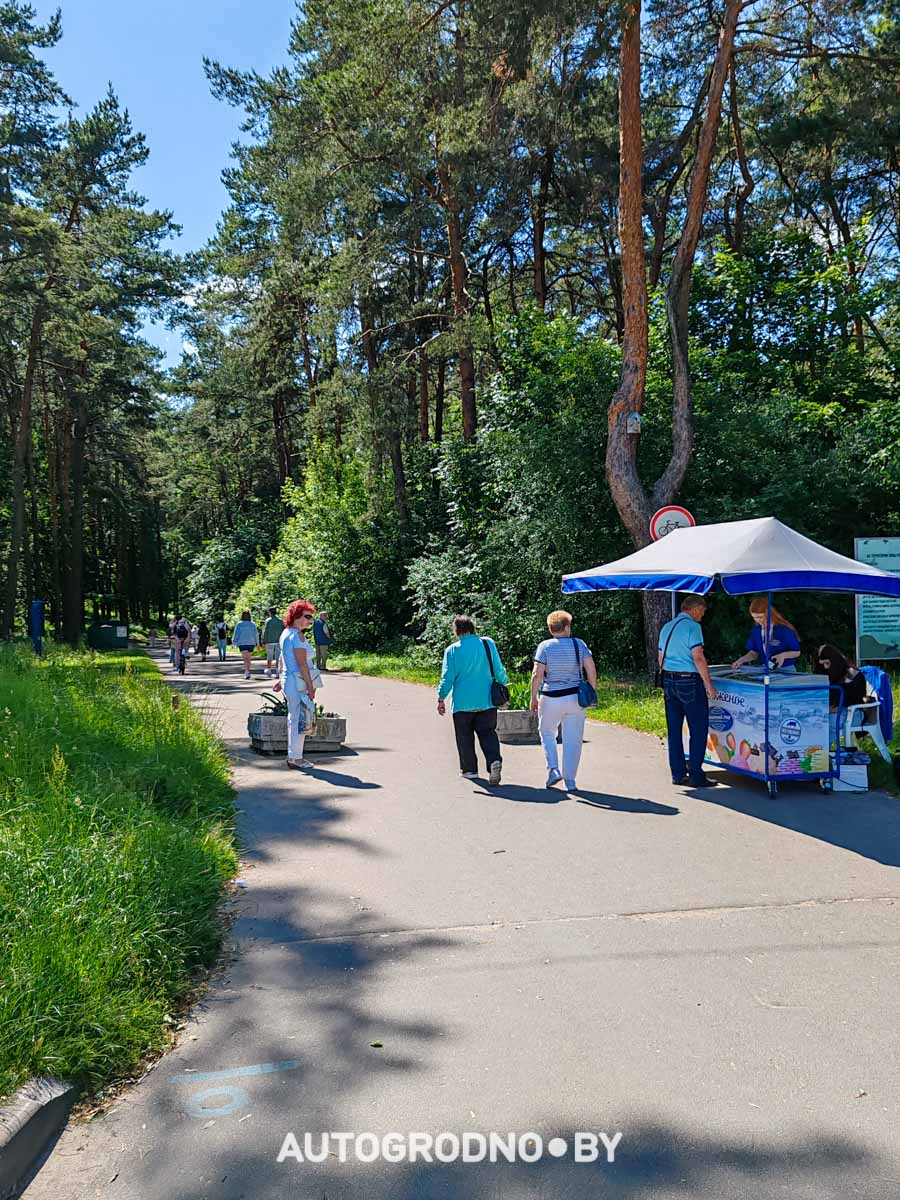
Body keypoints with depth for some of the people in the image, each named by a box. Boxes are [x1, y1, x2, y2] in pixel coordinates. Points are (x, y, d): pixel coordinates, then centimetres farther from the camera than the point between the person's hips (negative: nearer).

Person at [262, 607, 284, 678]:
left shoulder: (268, 621, -4)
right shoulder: (280, 621, 3)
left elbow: (265, 632, -5)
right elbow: (284, 631, 4)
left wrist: (264, 641, -1)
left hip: (270, 642, -1)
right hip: (278, 642, 1)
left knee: (269, 658, 8)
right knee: (278, 658, 3)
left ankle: (268, 670, 6)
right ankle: (277, 671, -1)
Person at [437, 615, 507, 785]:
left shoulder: (452, 650, -6)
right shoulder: (488, 644, -1)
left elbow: (447, 677, -6)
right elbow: (499, 671, 3)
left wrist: (441, 699, 3)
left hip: (463, 703, -2)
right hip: (487, 701, 2)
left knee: (465, 736, 12)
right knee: (487, 733, 7)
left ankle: (469, 769, 18)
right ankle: (494, 760, -16)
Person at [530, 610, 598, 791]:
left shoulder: (545, 646, -4)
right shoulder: (579, 644, 1)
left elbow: (537, 675, -10)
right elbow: (591, 669, -4)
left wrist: (534, 698, -2)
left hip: (550, 699, -1)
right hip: (575, 698, 1)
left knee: (547, 733, 20)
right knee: (573, 740, 8)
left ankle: (553, 769, 5)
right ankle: (570, 781, 8)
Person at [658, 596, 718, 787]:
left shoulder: (667, 627, 13)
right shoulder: (692, 626, -11)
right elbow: (698, 658, -17)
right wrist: (709, 685, -12)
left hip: (668, 680, 8)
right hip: (689, 681, -8)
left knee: (674, 729, 10)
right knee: (699, 729, 0)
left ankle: (677, 774, 14)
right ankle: (696, 775, 0)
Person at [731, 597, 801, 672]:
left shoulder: (784, 629, -10)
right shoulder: (756, 629, 4)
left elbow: (797, 652, -1)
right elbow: (754, 652, 13)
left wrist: (784, 655, -19)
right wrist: (742, 660, -4)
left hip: (786, 670, -4)